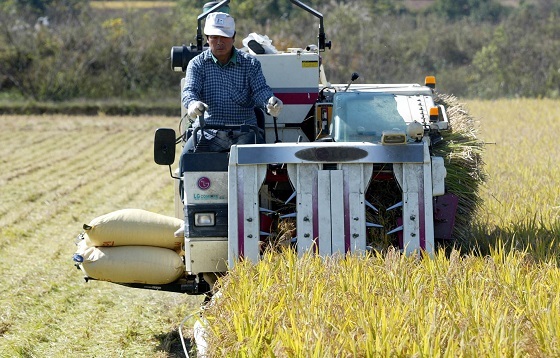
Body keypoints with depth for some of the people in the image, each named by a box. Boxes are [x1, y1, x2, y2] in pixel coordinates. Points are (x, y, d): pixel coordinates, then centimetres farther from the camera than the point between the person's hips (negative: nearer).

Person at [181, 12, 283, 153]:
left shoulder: (250, 63, 10)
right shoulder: (197, 64, 8)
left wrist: (270, 102, -29)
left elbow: (260, 90, -2)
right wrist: (193, 104, -33)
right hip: (208, 132, 0)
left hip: (243, 131, 0)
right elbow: (189, 91, -6)